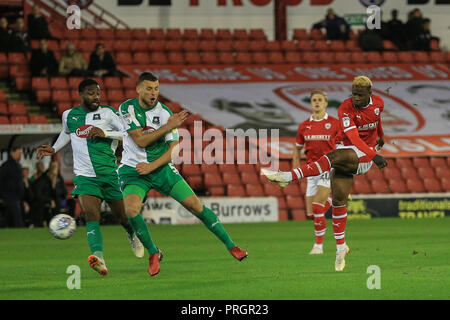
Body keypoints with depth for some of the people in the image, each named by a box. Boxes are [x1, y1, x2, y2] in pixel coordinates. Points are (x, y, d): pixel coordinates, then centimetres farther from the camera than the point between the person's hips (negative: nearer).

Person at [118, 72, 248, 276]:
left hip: (161, 167, 1)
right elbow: (140, 140, -18)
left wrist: (152, 166, -19)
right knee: (131, 209, -26)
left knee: (195, 204, -6)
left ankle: (230, 245, 8)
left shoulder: (164, 112, -6)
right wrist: (169, 125, -19)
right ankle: (153, 253, -3)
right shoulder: (127, 108, -9)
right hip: (134, 170, -1)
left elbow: (174, 148, -6)